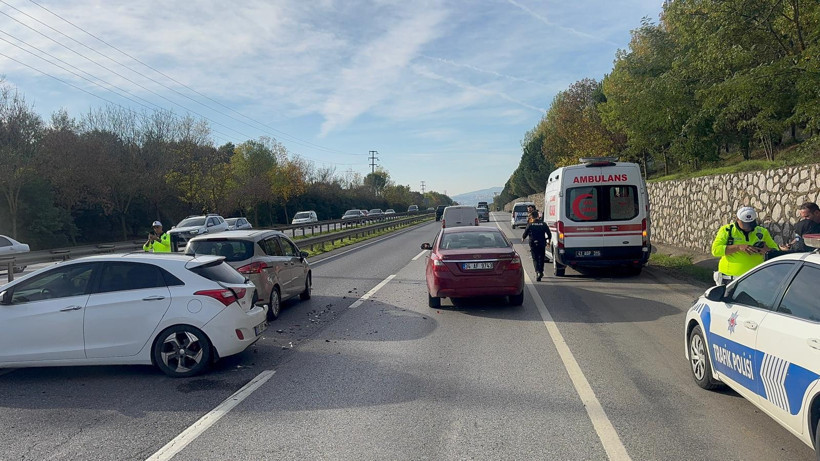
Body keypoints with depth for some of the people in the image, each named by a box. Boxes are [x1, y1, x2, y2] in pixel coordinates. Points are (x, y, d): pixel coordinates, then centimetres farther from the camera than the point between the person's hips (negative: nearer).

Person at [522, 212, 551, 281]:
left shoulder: (530, 225, -6)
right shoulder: (544, 224, -1)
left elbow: (525, 234, 1)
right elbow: (549, 235, 1)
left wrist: (523, 238, 22)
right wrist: (547, 238, 22)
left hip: (533, 245, -2)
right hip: (542, 244, 2)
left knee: (535, 259, 0)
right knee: (541, 259, 18)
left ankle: (537, 272, -20)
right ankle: (541, 272, 30)